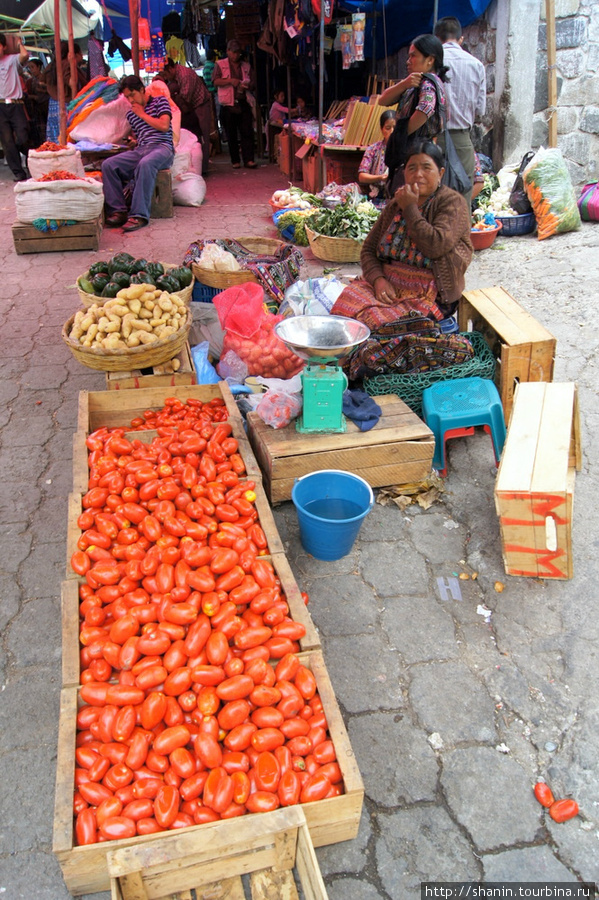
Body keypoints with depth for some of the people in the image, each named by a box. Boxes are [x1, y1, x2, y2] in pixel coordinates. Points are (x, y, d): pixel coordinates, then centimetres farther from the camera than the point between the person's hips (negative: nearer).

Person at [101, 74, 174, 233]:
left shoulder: (160, 101, 11)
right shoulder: (131, 114, 25)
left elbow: (164, 126, -4)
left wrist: (143, 114, 2)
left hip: (162, 147, -6)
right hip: (140, 150, 6)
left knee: (145, 163, -41)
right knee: (108, 165, -18)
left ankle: (140, 215, -42)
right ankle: (118, 210, -19)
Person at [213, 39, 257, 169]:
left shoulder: (246, 66, 16)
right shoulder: (220, 65, 7)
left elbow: (253, 84, 17)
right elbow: (215, 81, -5)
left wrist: (247, 86, -7)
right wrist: (230, 81, -18)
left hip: (244, 103, 2)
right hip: (228, 104, -2)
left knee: (247, 132, -8)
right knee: (231, 134, 2)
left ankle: (248, 159, -8)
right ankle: (235, 160, 9)